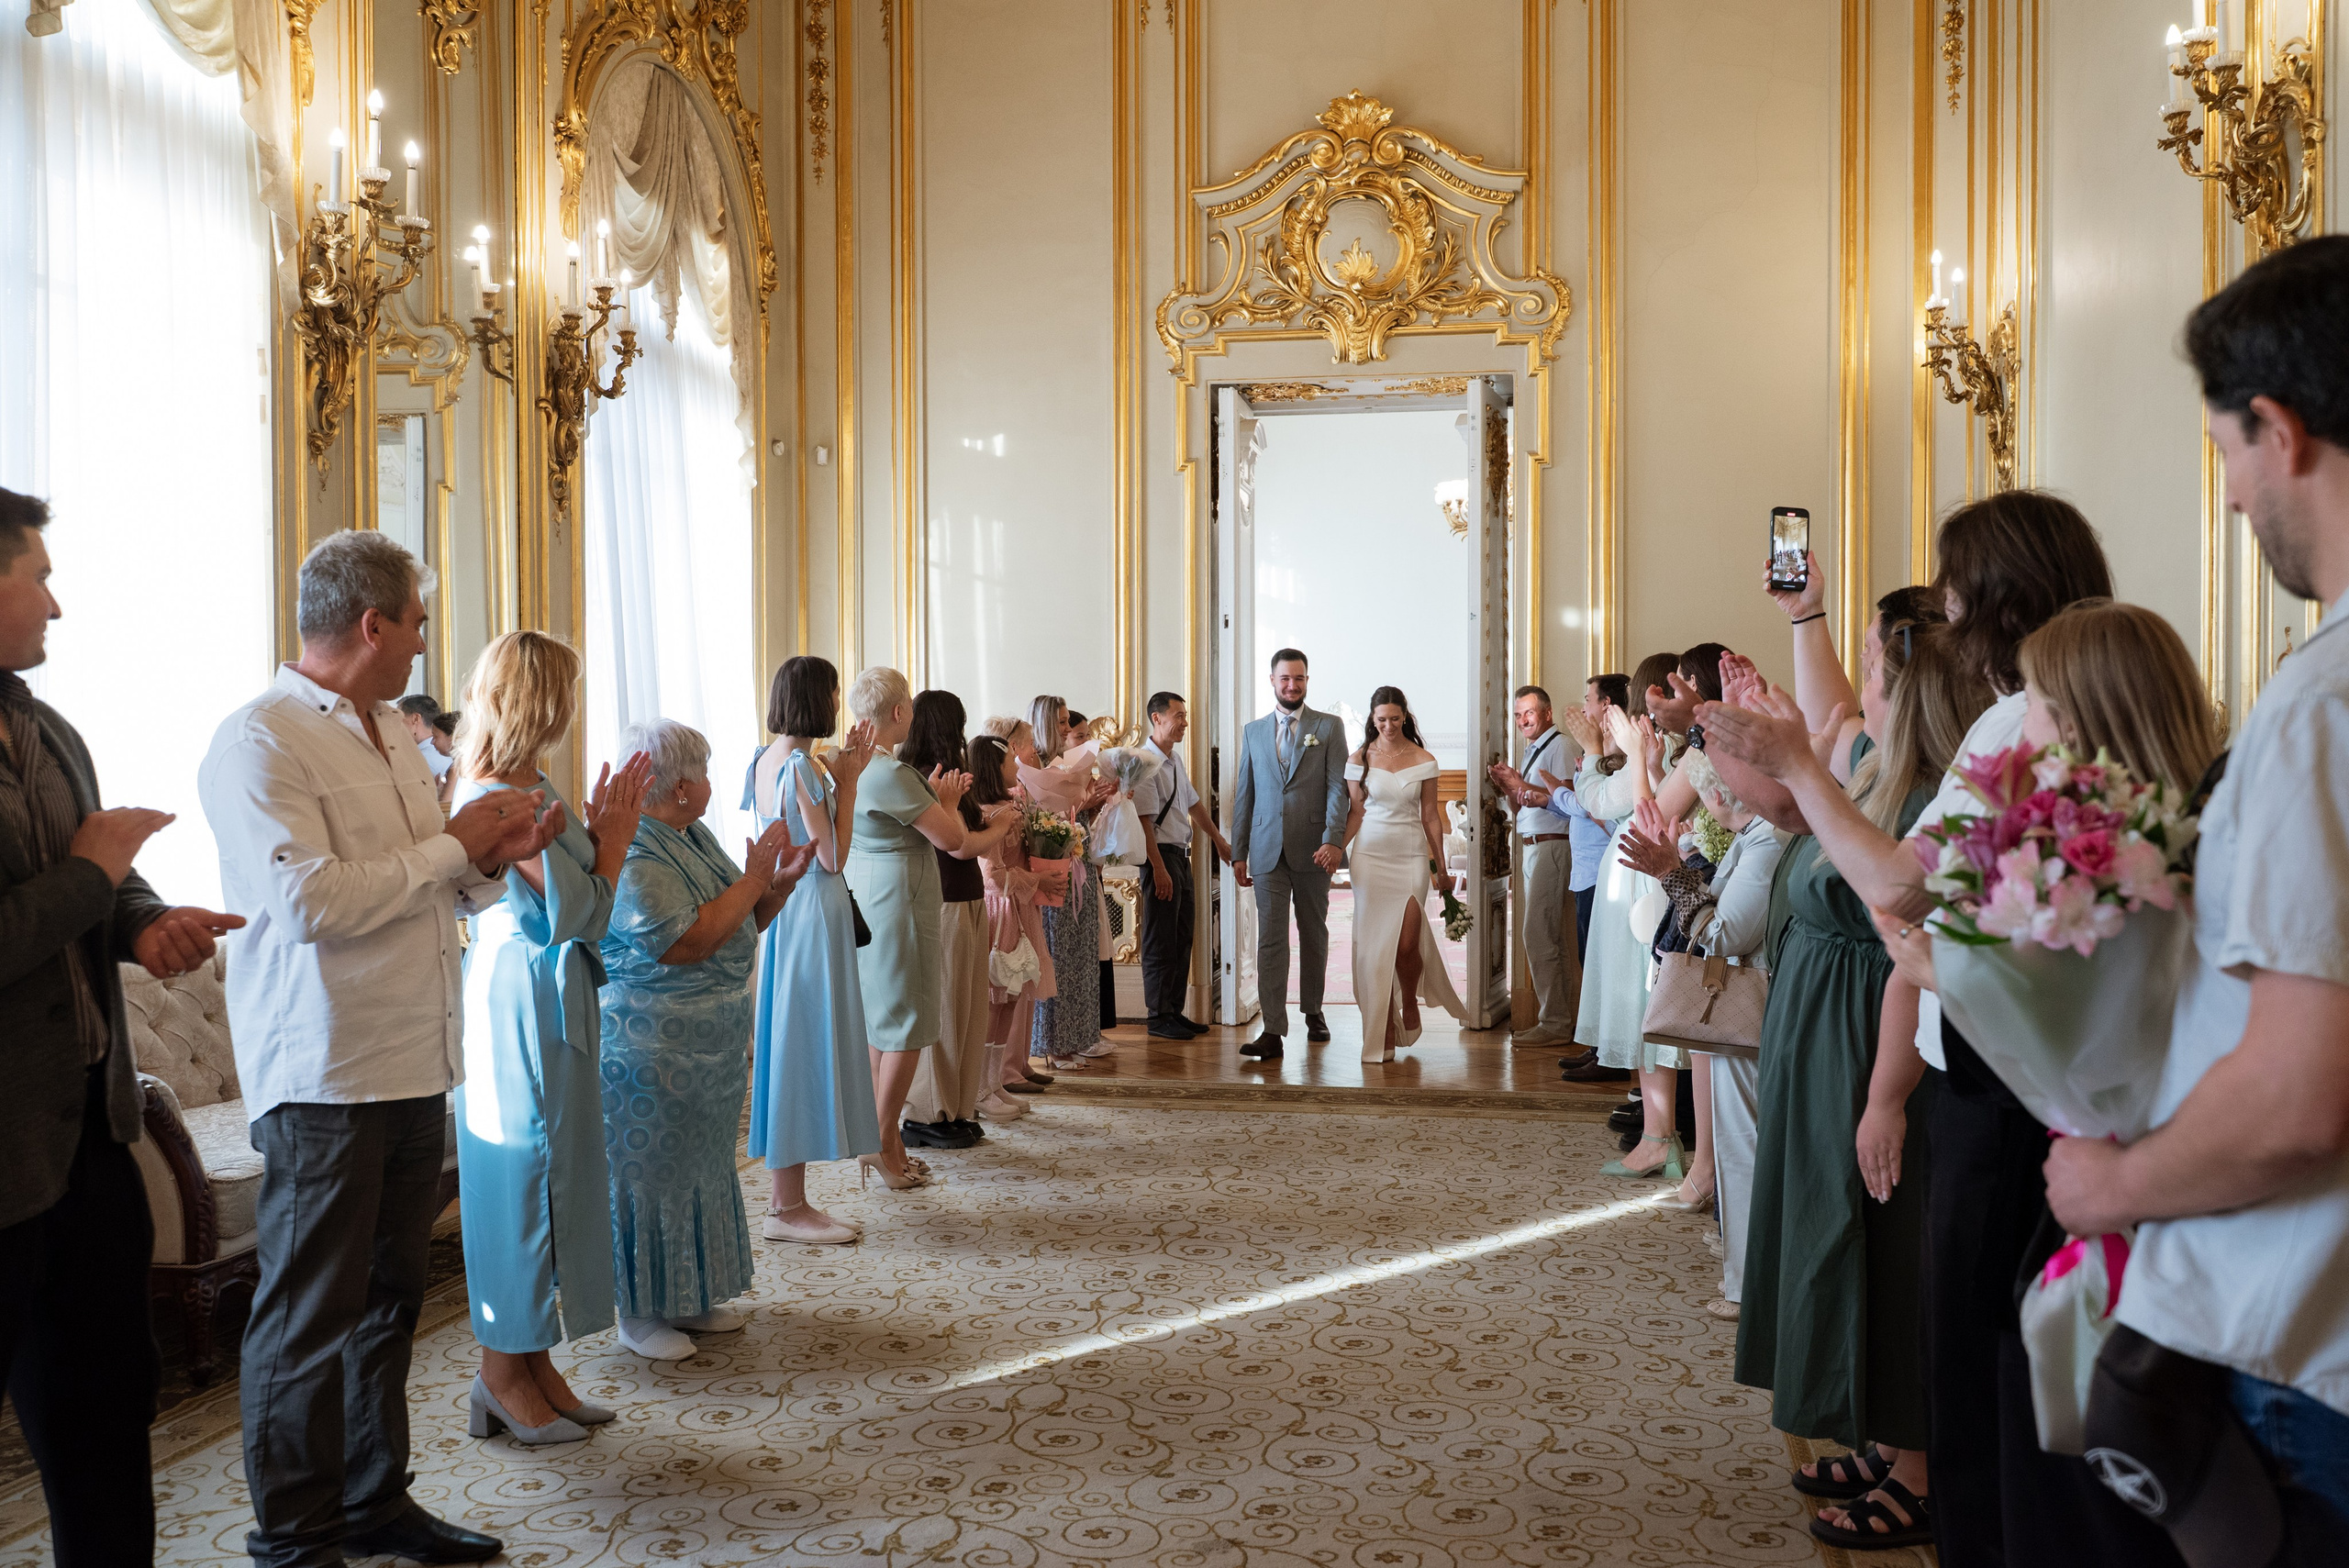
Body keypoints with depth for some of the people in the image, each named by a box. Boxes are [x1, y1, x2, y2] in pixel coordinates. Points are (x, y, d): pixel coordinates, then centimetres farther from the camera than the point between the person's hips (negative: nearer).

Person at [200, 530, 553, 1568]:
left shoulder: (393, 735, 15)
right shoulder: (260, 742, -12)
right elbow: (312, 901, -23)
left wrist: (491, 861, 3)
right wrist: (454, 843, -14)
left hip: (414, 1067, 8)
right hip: (324, 1079, -8)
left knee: (388, 1298, 17)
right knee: (311, 1316, 4)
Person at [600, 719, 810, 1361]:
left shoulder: (694, 837, 11)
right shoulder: (631, 855, -19)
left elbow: (743, 926, 16)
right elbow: (688, 942, -26)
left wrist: (781, 881, -1)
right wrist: (755, 878, -19)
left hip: (713, 1042, 10)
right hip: (651, 1048, -10)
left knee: (703, 1166, 17)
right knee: (650, 1172, 2)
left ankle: (690, 1297, 30)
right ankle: (641, 1312, 16)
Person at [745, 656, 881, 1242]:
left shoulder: (764, 761, 10)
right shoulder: (804, 766, -17)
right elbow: (833, 856, -16)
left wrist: (842, 775, 13)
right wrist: (847, 782, -8)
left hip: (778, 904, 10)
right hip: (812, 910, -10)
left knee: (784, 1041, 13)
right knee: (806, 1044, -3)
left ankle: (784, 1196, 22)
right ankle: (788, 1208, 5)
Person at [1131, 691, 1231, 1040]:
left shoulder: (1175, 763, 14)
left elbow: (1194, 804, 26)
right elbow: (1144, 821, -19)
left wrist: (1219, 839, 33)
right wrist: (1159, 869, -22)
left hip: (1181, 854, 9)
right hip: (1161, 855, -9)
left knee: (1182, 938, 13)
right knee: (1161, 942, -2)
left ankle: (1175, 1011, 21)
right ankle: (1159, 1018, 6)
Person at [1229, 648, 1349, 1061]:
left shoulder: (1329, 728, 3)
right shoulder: (1253, 731, 11)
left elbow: (1338, 788, -5)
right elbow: (1244, 794, 12)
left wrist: (1333, 840, -18)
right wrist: (1238, 852, 8)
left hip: (1313, 851, -1)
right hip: (1268, 852, 1)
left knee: (1313, 934, 12)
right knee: (1271, 938, -6)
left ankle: (1313, 1011, 29)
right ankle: (1273, 1031, -10)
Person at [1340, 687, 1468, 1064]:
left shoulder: (1423, 760, 3)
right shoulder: (1360, 760, 3)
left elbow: (1430, 815, 6)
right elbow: (1355, 812, 4)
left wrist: (1441, 865, 6)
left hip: (1412, 856, 0)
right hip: (1370, 855, 0)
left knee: (1407, 943, -8)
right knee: (1375, 943, -1)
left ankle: (1410, 1002, 24)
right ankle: (1385, 1031, 7)